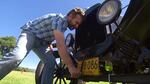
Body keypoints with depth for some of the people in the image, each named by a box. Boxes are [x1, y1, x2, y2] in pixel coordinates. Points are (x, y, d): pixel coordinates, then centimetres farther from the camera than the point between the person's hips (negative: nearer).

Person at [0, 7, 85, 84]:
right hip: (30, 33, -8)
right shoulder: (60, 19, -25)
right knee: (17, 57, -34)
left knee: (51, 62, -11)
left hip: (41, 41, 9)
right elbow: (61, 45, -36)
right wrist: (71, 67, -37)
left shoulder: (64, 23, 4)